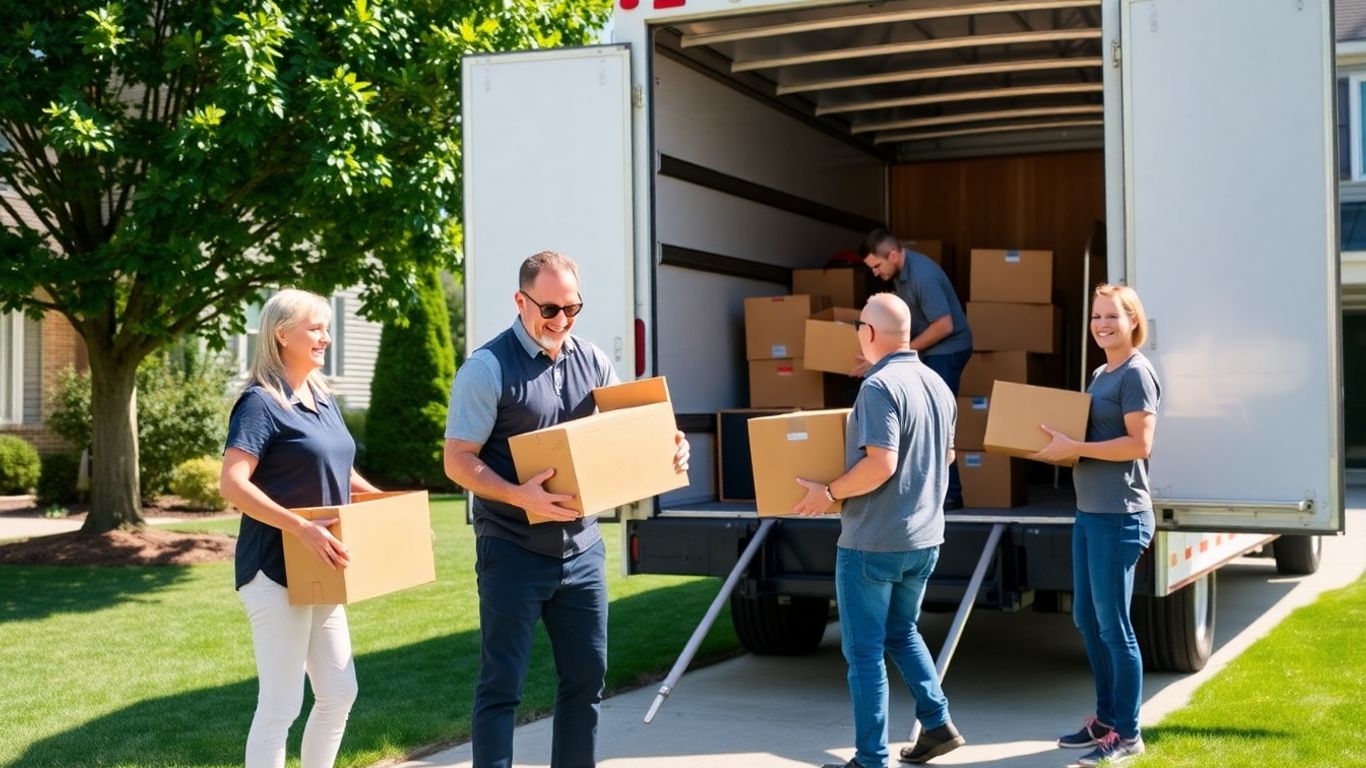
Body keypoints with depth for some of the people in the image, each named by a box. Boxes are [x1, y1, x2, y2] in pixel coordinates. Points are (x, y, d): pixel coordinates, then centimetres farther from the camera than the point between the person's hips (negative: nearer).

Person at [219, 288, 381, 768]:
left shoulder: (323, 399, 11)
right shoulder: (261, 403, -14)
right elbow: (232, 484, -24)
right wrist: (302, 529, -31)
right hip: (276, 571, -8)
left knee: (339, 692, 14)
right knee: (280, 705, -4)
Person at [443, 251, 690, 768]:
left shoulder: (592, 361, 7)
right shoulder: (488, 368, -11)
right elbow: (458, 460, -12)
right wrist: (520, 496, -28)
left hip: (581, 546, 6)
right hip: (513, 550, -5)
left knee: (586, 676, 12)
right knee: (502, 684, 1)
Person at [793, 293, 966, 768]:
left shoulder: (880, 386, -19)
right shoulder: (938, 385, 8)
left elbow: (881, 464, -27)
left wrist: (829, 492, -15)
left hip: (873, 542, -8)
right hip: (925, 537, 8)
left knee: (865, 651, 2)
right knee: (902, 633, 25)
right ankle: (937, 724, 22)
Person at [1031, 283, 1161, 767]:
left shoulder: (1137, 373, -12)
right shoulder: (1100, 374, 15)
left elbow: (1139, 443, -20)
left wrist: (1073, 447, -19)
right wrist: (1058, 445, 5)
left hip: (1120, 516, -10)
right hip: (1088, 512, 10)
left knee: (1113, 626, -3)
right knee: (1086, 619, 15)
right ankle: (1106, 718, 28)